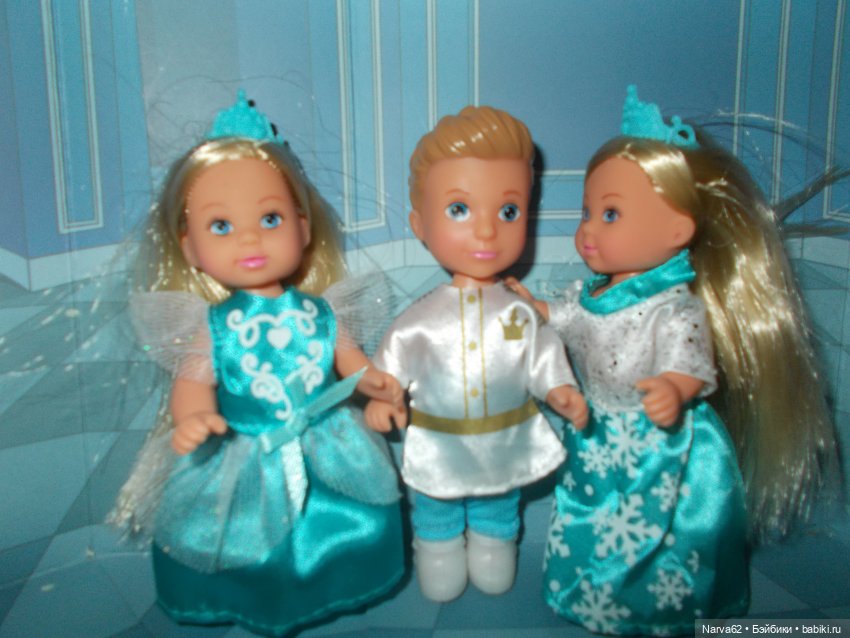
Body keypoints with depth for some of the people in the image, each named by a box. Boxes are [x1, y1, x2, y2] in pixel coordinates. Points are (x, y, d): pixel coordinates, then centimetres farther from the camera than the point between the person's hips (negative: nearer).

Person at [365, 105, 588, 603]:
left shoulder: (521, 312, -11)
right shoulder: (423, 317, -14)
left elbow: (544, 357, -6)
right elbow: (394, 358, -5)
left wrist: (561, 390, -22)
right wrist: (382, 397, -19)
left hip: (505, 444, 1)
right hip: (439, 447, 0)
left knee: (498, 513, 24)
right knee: (436, 515, 22)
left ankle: (494, 545, 48)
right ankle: (436, 556, 45)